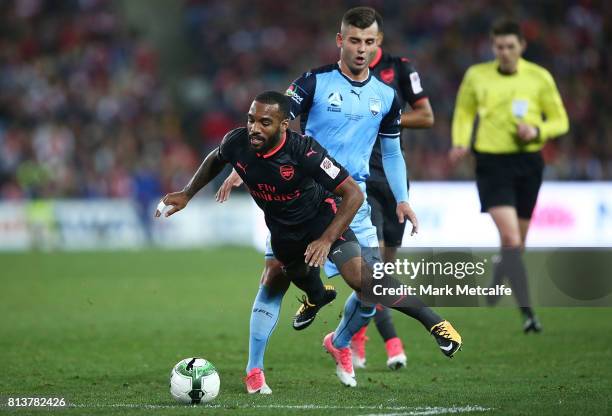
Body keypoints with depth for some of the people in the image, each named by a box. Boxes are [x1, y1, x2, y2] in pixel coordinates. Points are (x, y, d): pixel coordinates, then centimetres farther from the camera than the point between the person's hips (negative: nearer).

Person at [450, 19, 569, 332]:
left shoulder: (539, 77, 1)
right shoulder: (476, 76, 1)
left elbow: (560, 121, 6)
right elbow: (464, 113, 15)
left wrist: (537, 131, -14)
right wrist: (460, 143, -4)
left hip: (528, 162, 2)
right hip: (492, 162, -2)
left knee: (517, 241, 12)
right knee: (510, 237, -18)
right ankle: (527, 313, -22)